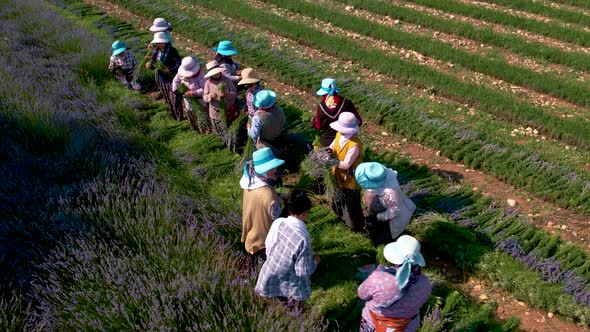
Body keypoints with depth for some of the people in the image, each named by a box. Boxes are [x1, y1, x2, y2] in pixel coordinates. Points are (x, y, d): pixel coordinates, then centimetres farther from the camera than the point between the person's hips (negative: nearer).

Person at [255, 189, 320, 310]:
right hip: (280, 285, -6)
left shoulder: (278, 222, -11)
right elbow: (303, 272, -19)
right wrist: (315, 261, -1)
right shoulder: (303, 238, -25)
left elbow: (268, 246, 4)